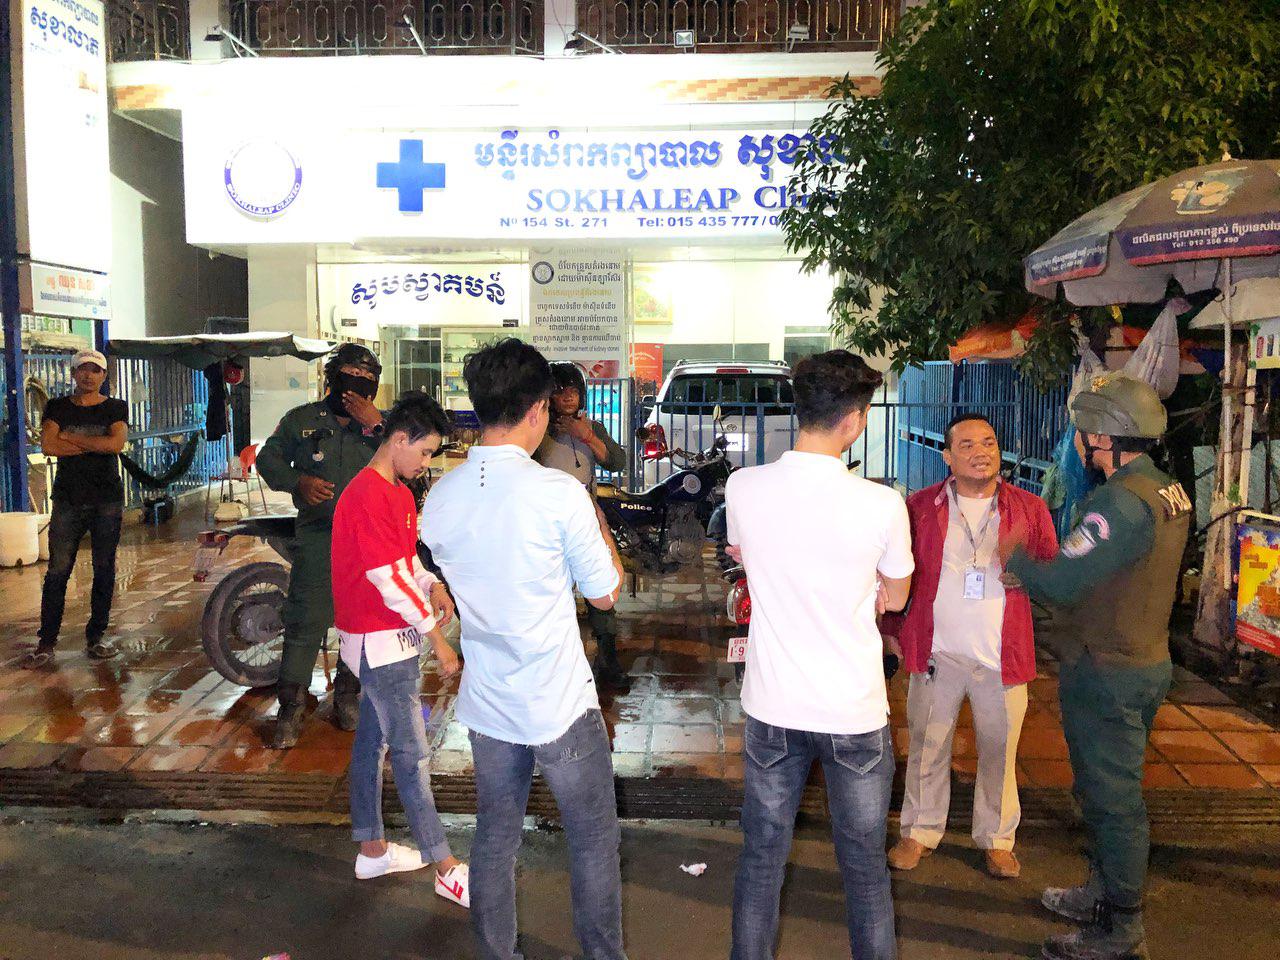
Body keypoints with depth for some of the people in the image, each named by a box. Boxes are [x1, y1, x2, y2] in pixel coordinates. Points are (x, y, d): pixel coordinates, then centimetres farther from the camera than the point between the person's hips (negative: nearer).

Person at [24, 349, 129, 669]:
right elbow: (48, 445, -9)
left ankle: (96, 636, 15)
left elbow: (117, 443, -14)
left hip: (107, 500, 0)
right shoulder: (58, 408, 8)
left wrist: (70, 438, -8)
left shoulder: (115, 408, 5)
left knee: (104, 570, 4)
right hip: (68, 499, 0)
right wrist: (96, 445, -11)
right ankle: (46, 642, 4)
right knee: (57, 572, -2)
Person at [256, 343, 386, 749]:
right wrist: (299, 481, -8)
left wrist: (376, 427, -16)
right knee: (305, 620, -7)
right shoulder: (302, 419, 6)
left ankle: (348, 696, 25)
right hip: (318, 536, -2)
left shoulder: (382, 425, 8)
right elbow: (268, 456, 11)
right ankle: (291, 707, 1)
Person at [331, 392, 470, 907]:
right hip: (379, 641, -10)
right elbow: (388, 579, -22)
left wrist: (432, 586, -2)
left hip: (392, 639, 10)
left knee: (373, 740, 17)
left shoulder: (399, 493, 11)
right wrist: (436, 637, -18)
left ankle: (372, 850, 29)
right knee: (412, 753, -4)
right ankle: (446, 868, 4)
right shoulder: (367, 496, -21)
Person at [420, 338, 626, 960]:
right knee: (593, 840, 13)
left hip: (486, 703, 5)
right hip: (561, 704, -5)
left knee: (494, 840, 19)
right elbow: (604, 593, -9)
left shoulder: (440, 497, -2)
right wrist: (595, 524, 7)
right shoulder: (560, 493, -19)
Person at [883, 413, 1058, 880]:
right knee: (927, 748, 11)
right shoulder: (920, 506, 0)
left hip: (1002, 658, 1)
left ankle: (996, 838, 29)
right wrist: (894, 629, 2)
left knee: (999, 752, 11)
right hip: (935, 653, 0)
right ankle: (920, 832, 28)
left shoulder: (1029, 508, 2)